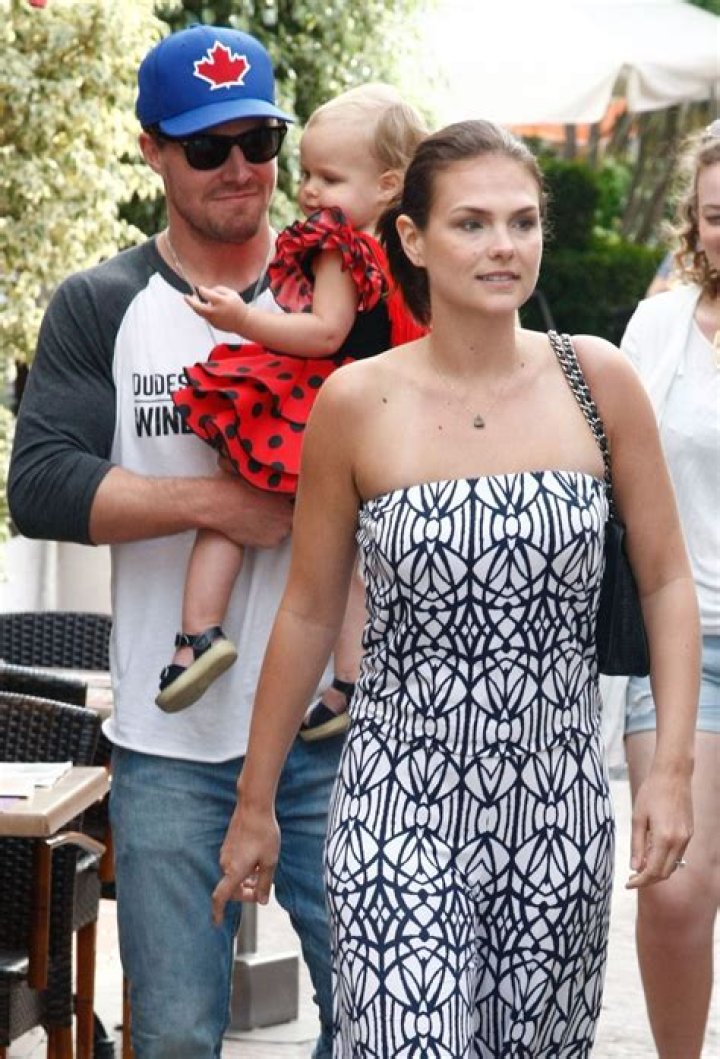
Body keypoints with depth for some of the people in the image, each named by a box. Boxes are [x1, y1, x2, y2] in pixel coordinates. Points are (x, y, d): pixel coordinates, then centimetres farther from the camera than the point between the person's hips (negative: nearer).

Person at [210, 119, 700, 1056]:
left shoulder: (598, 381, -1)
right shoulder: (356, 403, -4)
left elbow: (666, 584, 7)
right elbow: (308, 615, 5)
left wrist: (672, 769, -2)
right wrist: (255, 805, 10)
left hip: (561, 809, 2)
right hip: (402, 809, -2)